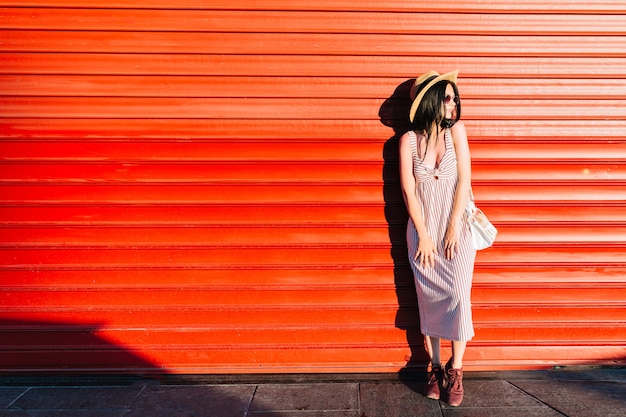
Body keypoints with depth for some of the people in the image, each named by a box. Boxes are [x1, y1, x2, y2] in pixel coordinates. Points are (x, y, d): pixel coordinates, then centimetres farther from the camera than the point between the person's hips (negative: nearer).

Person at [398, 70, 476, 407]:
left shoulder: (456, 130, 1)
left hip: (456, 227, 0)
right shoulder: (409, 140, -1)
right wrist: (424, 236, -7)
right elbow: (409, 191, -4)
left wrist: (453, 227, -9)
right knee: (430, 299, 6)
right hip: (422, 230, 0)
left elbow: (464, 179, -4)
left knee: (457, 296, -4)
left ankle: (455, 370, 14)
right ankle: (435, 367, 20)